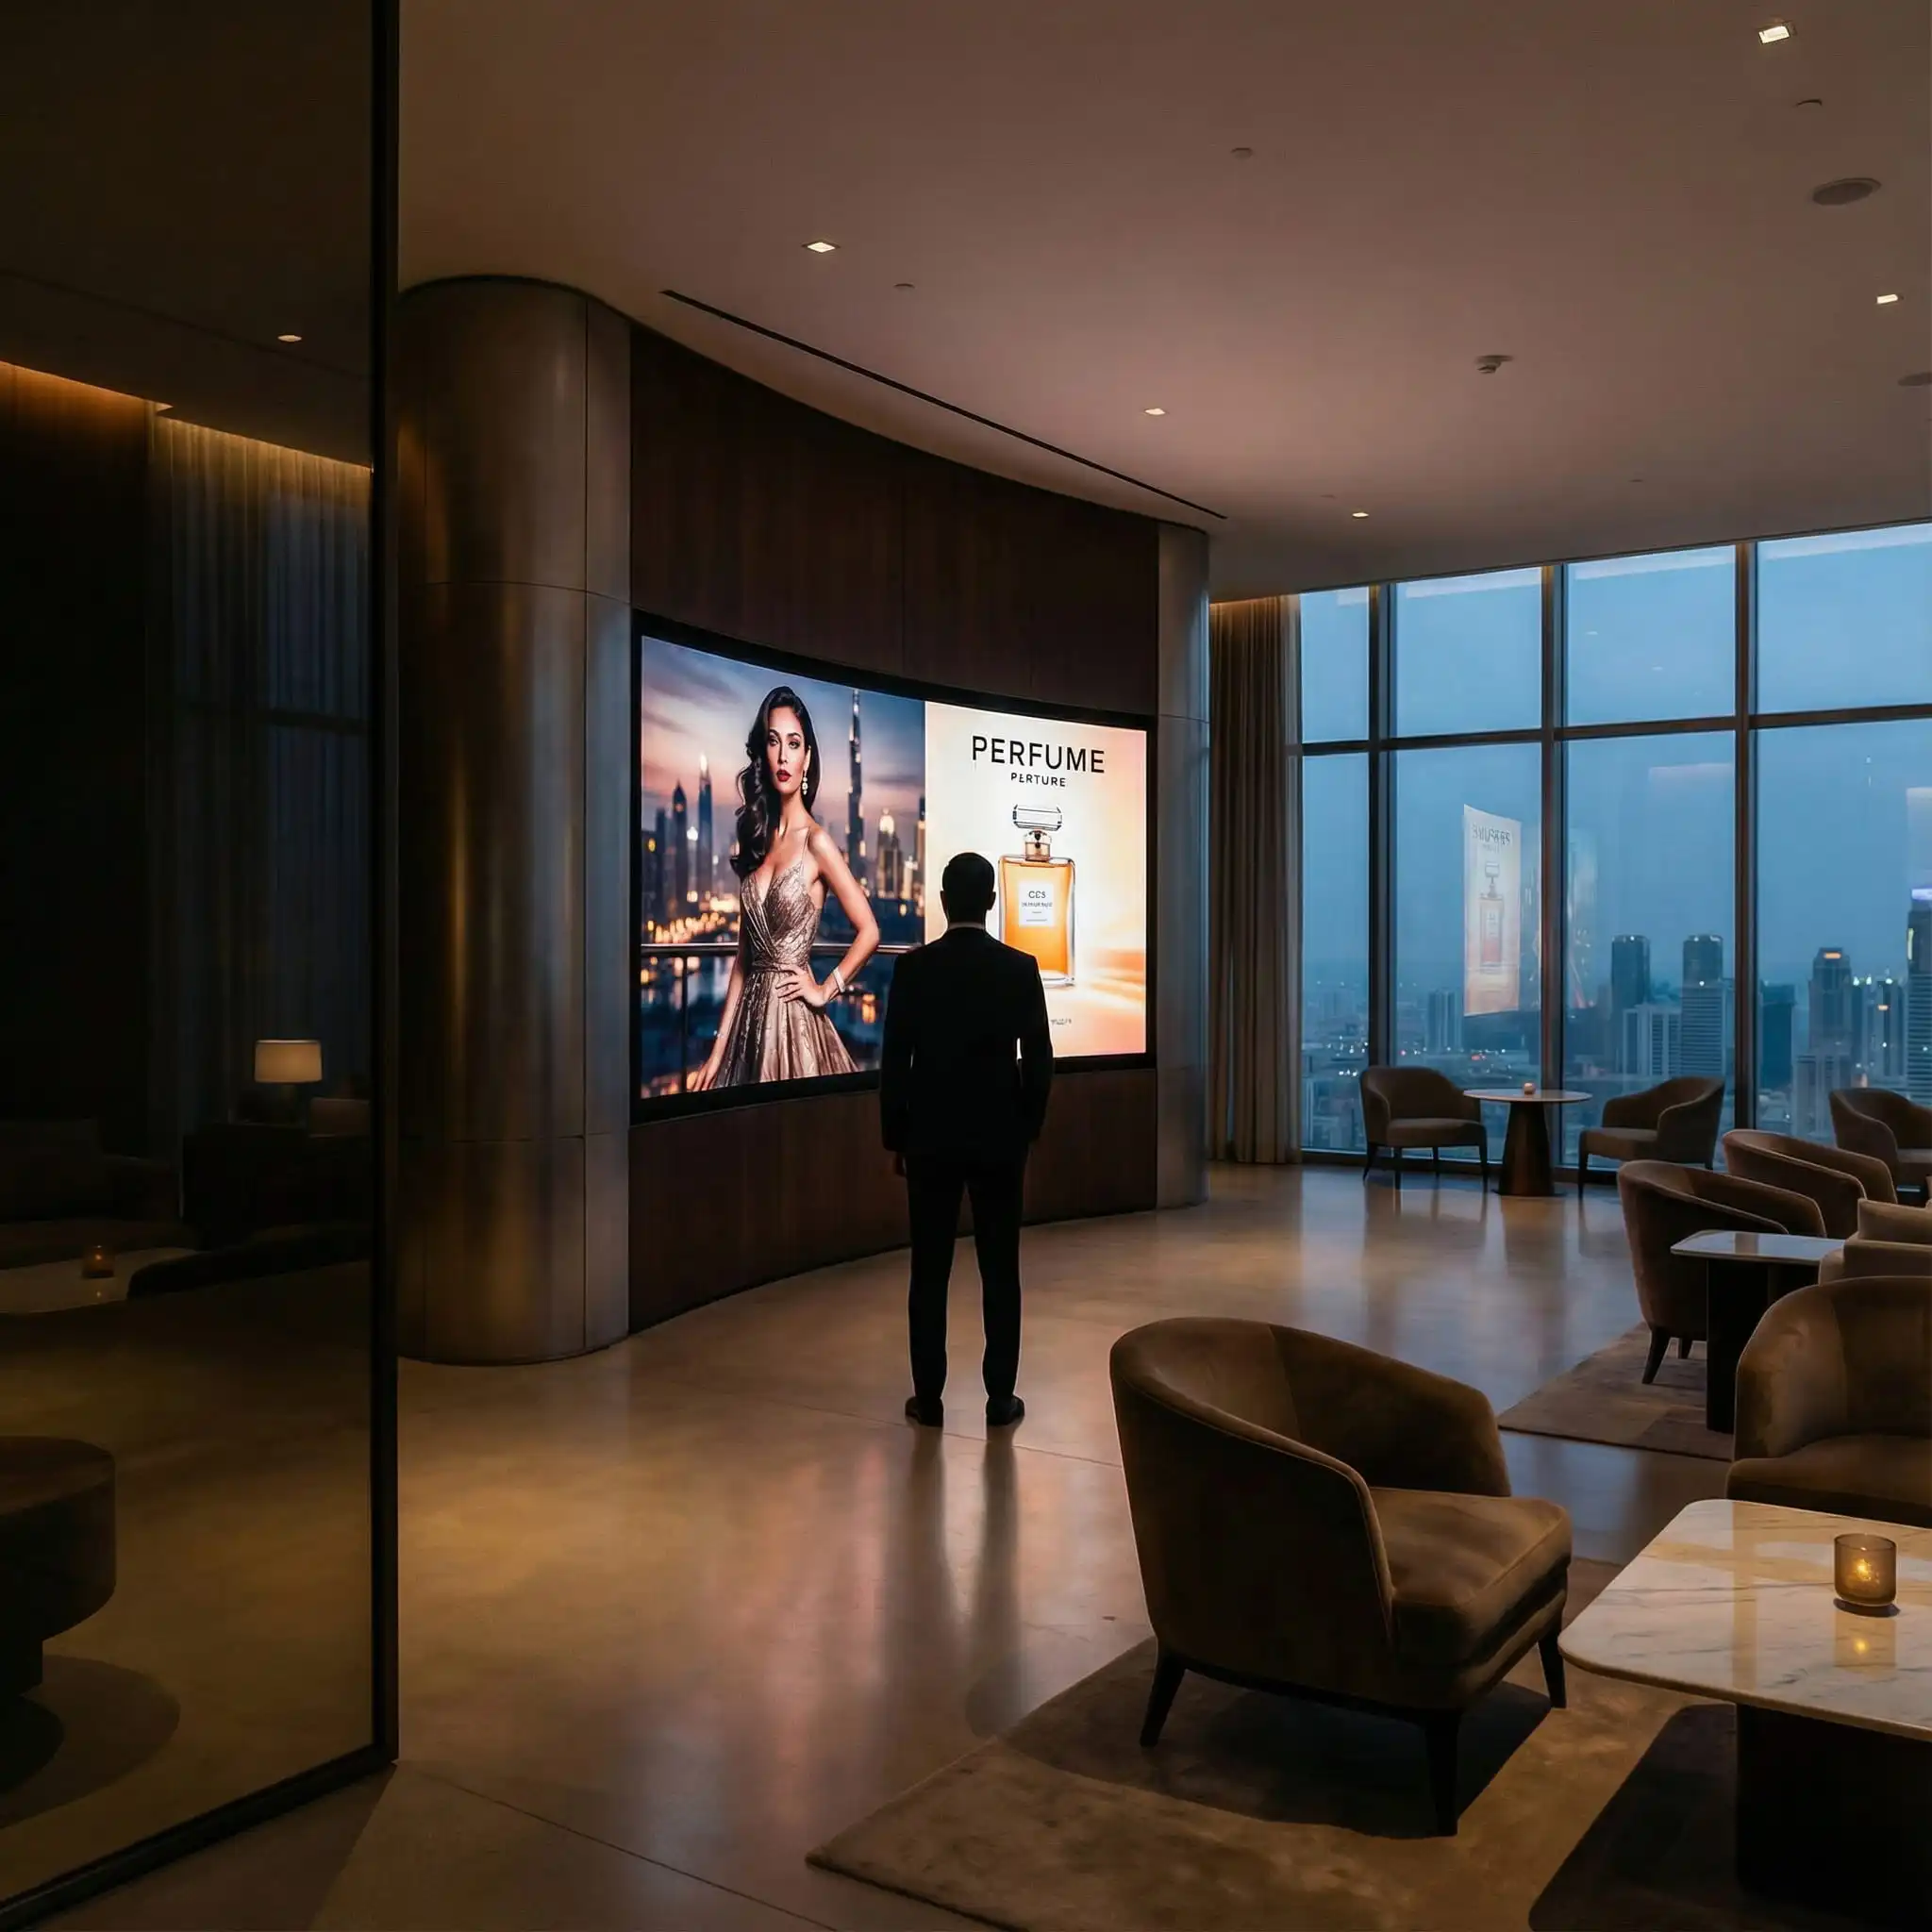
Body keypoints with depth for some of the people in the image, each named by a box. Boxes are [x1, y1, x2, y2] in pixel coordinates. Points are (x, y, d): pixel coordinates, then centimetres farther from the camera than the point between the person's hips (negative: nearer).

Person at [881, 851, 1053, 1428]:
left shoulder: (914, 967, -6)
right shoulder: (1021, 968, -4)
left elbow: (894, 1059, -4)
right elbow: (1039, 1060, -2)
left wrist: (895, 1135, 6)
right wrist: (1030, 1128, 11)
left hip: (931, 1136, 0)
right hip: (1000, 1136, 0)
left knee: (929, 1269, 6)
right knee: (1000, 1269, 7)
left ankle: (928, 1396, 10)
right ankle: (1000, 1397, 11)